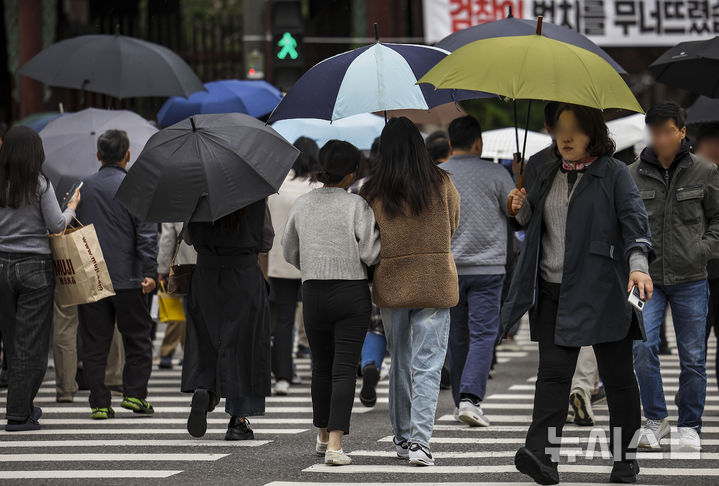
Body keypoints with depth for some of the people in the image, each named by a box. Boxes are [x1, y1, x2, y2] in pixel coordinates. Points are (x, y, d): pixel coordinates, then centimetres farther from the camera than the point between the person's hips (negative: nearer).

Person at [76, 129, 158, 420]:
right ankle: (134, 393, 3)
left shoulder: (82, 188, 7)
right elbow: (146, 233, -9)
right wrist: (149, 272, -10)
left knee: (94, 343, 5)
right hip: (126, 278, -3)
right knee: (137, 337, 11)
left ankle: (99, 404, 3)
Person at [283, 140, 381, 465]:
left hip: (313, 292, 4)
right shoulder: (356, 205, -8)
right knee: (345, 369, -4)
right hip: (352, 292, -4)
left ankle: (323, 436, 31)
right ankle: (335, 445, -14)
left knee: (321, 366, 19)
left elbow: (289, 252, 14)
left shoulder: (302, 205, 4)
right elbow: (371, 253, -12)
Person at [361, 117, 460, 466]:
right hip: (435, 283, -1)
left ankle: (402, 437, 23)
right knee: (428, 364, -2)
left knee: (399, 361, 16)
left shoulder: (372, 191, -4)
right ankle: (419, 440, -14)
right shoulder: (440, 182, -3)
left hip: (390, 283, 1)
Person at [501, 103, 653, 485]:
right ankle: (543, 455, -16)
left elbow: (634, 219, -11)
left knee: (616, 374, 4)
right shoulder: (548, 174, 16)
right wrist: (521, 208, 3)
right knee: (553, 370, -7)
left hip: (602, 291, -4)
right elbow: (532, 223, 26)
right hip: (553, 292, 4)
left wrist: (638, 263, -27)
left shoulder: (614, 173, -1)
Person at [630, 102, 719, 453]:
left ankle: (689, 427, 18)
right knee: (642, 347, -15)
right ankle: (655, 419, 1)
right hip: (648, 278, 0)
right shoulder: (633, 176, 3)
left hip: (690, 280, 0)